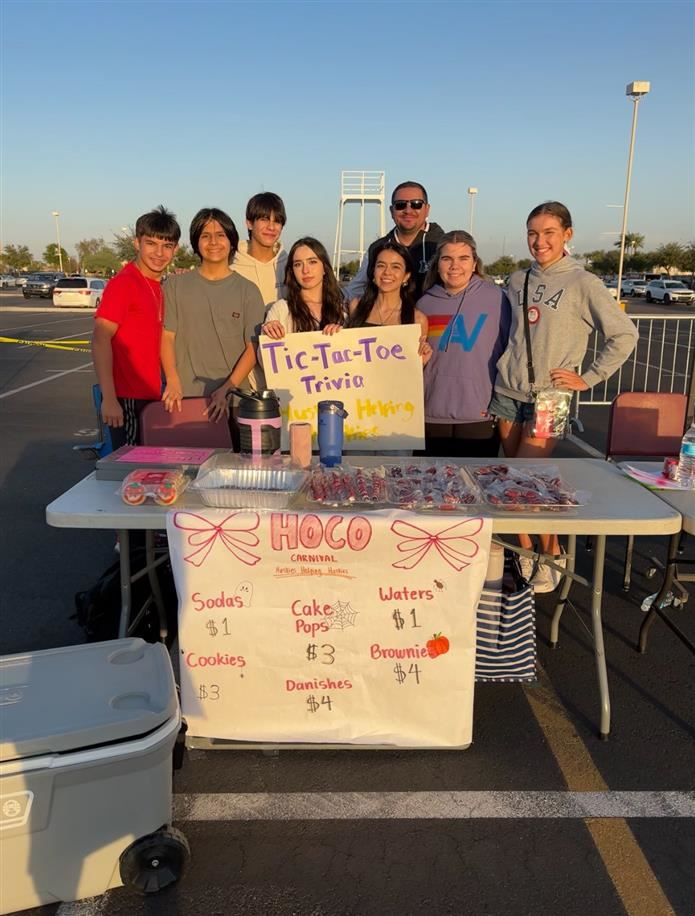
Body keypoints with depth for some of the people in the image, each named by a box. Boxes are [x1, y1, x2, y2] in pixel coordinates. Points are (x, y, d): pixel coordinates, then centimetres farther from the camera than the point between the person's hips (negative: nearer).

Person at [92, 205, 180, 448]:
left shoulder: (158, 286, 12)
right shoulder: (123, 283, -12)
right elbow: (100, 339, -19)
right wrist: (109, 399, -25)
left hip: (150, 396, 8)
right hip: (126, 399, -8)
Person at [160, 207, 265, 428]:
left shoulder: (248, 290, 5)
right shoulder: (176, 286, 8)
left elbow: (253, 348, -1)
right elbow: (167, 337, 5)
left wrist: (227, 389, -12)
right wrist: (173, 383, -10)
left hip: (233, 399, 0)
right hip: (186, 397, 1)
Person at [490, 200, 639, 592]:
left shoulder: (583, 283, -6)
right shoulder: (518, 281, 9)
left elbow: (625, 334, -7)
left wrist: (588, 379, -8)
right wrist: (505, 372, 11)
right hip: (507, 392, 5)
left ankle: (552, 552, 15)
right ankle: (526, 554, 21)